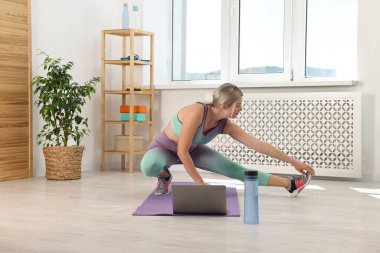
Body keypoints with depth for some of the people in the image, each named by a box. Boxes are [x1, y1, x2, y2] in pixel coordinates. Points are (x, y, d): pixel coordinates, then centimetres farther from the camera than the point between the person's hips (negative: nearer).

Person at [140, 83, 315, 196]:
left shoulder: (226, 126, -17)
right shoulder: (197, 112, -38)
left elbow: (259, 145, -12)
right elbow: (182, 151, -35)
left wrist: (293, 162, -10)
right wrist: (199, 182, -28)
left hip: (192, 150, 5)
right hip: (164, 148, -5)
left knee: (234, 169, -8)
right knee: (149, 167, -42)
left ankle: (290, 184, -2)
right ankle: (164, 176, -5)